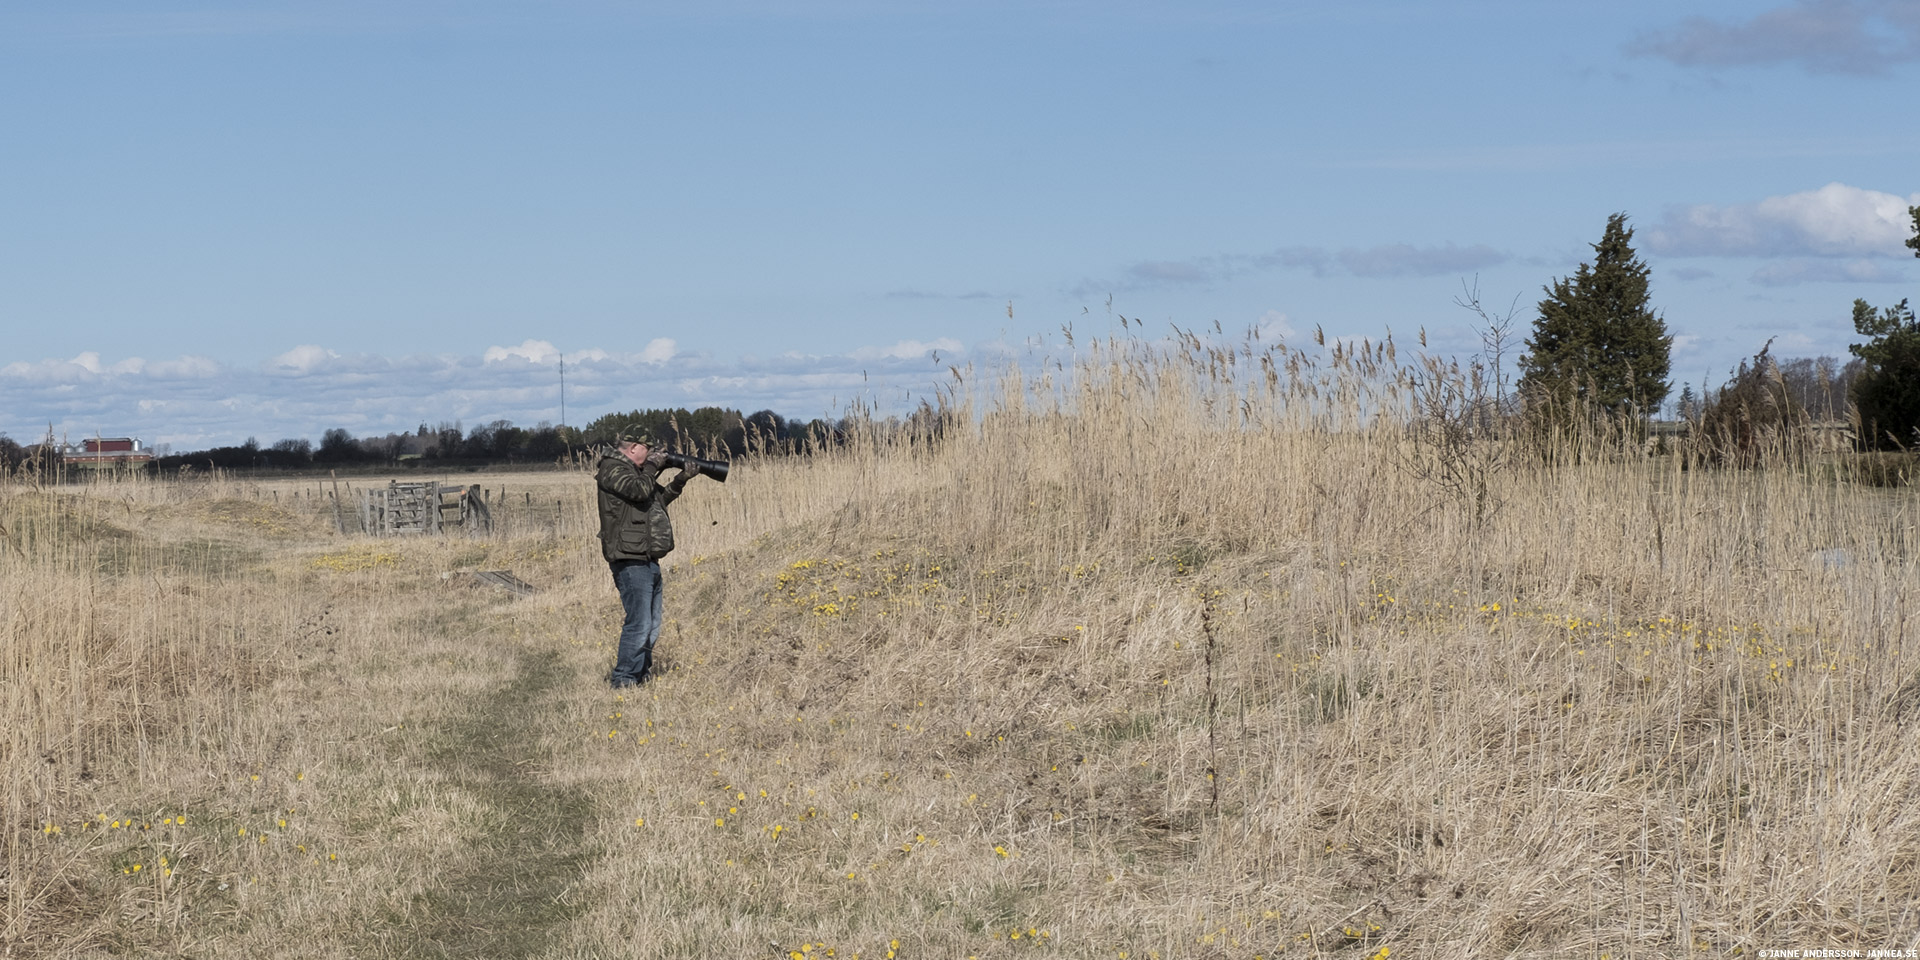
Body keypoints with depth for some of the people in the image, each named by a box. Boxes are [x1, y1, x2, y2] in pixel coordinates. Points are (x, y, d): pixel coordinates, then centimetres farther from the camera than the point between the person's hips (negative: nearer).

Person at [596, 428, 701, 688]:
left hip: (647, 560, 10)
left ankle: (642, 674, 23)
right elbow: (640, 491, -24)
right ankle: (622, 681, -11)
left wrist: (681, 480, 18)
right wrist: (652, 466, -9)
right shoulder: (612, 469, -9)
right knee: (639, 624, -14)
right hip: (630, 561, -10)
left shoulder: (634, 470, 20)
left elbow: (660, 498, 30)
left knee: (651, 627, 14)